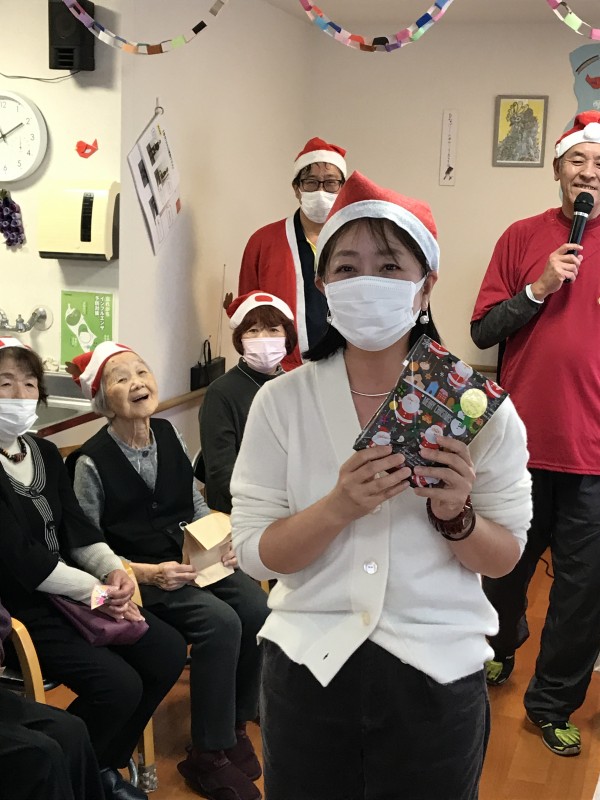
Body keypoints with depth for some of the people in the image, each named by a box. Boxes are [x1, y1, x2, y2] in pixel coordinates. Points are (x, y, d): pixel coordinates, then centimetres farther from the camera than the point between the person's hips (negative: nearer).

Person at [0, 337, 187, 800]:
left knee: (169, 653, -3)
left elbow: (77, 529, 8)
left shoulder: (46, 453, 10)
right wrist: (96, 590, -17)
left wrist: (115, 571, -11)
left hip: (71, 592, 8)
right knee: (118, 684, -21)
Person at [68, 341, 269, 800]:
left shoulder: (168, 435, 3)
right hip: (140, 574, -5)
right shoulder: (92, 461, -13)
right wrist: (147, 573, -21)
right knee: (220, 623, -27)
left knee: (256, 608, -19)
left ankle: (236, 722, 3)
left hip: (191, 559, 6)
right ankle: (209, 756, -10)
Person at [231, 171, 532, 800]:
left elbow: (505, 558, 0)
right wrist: (339, 507, -24)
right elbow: (254, 553, -8)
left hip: (437, 671, 0)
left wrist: (455, 516, -21)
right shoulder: (282, 402, -6)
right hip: (308, 667, 1)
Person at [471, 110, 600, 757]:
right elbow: (482, 331, 1)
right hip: (524, 438, 1)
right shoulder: (523, 237, 3)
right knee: (509, 562, 18)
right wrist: (538, 288, -12)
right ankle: (499, 649, 46)